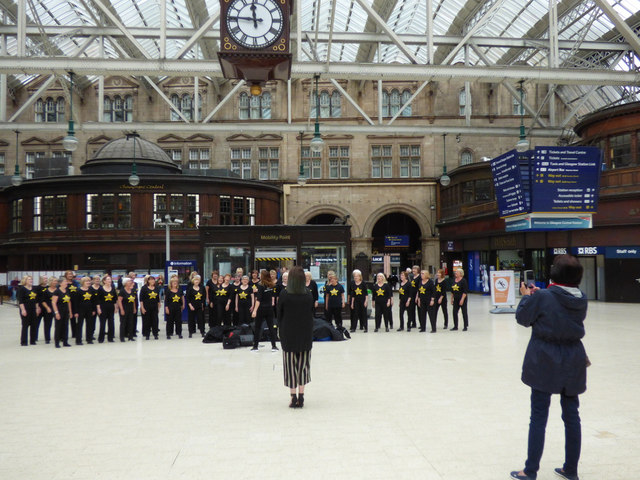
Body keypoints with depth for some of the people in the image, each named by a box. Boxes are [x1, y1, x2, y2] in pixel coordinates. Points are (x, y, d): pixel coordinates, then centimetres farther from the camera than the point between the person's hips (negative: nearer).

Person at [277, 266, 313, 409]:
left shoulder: (284, 295, -13)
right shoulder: (309, 295, -6)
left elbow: (279, 314, -3)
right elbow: (311, 313, 2)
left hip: (288, 334, -2)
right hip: (306, 334, 2)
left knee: (290, 365, 7)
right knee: (303, 364, 11)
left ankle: (293, 398, 8)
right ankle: (301, 397, 12)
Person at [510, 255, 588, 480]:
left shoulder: (542, 297, -16)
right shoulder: (581, 300, -1)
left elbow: (523, 318, -5)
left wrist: (527, 296, 11)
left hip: (545, 362, -4)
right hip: (573, 362, 5)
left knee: (539, 415, 3)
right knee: (571, 414, 14)